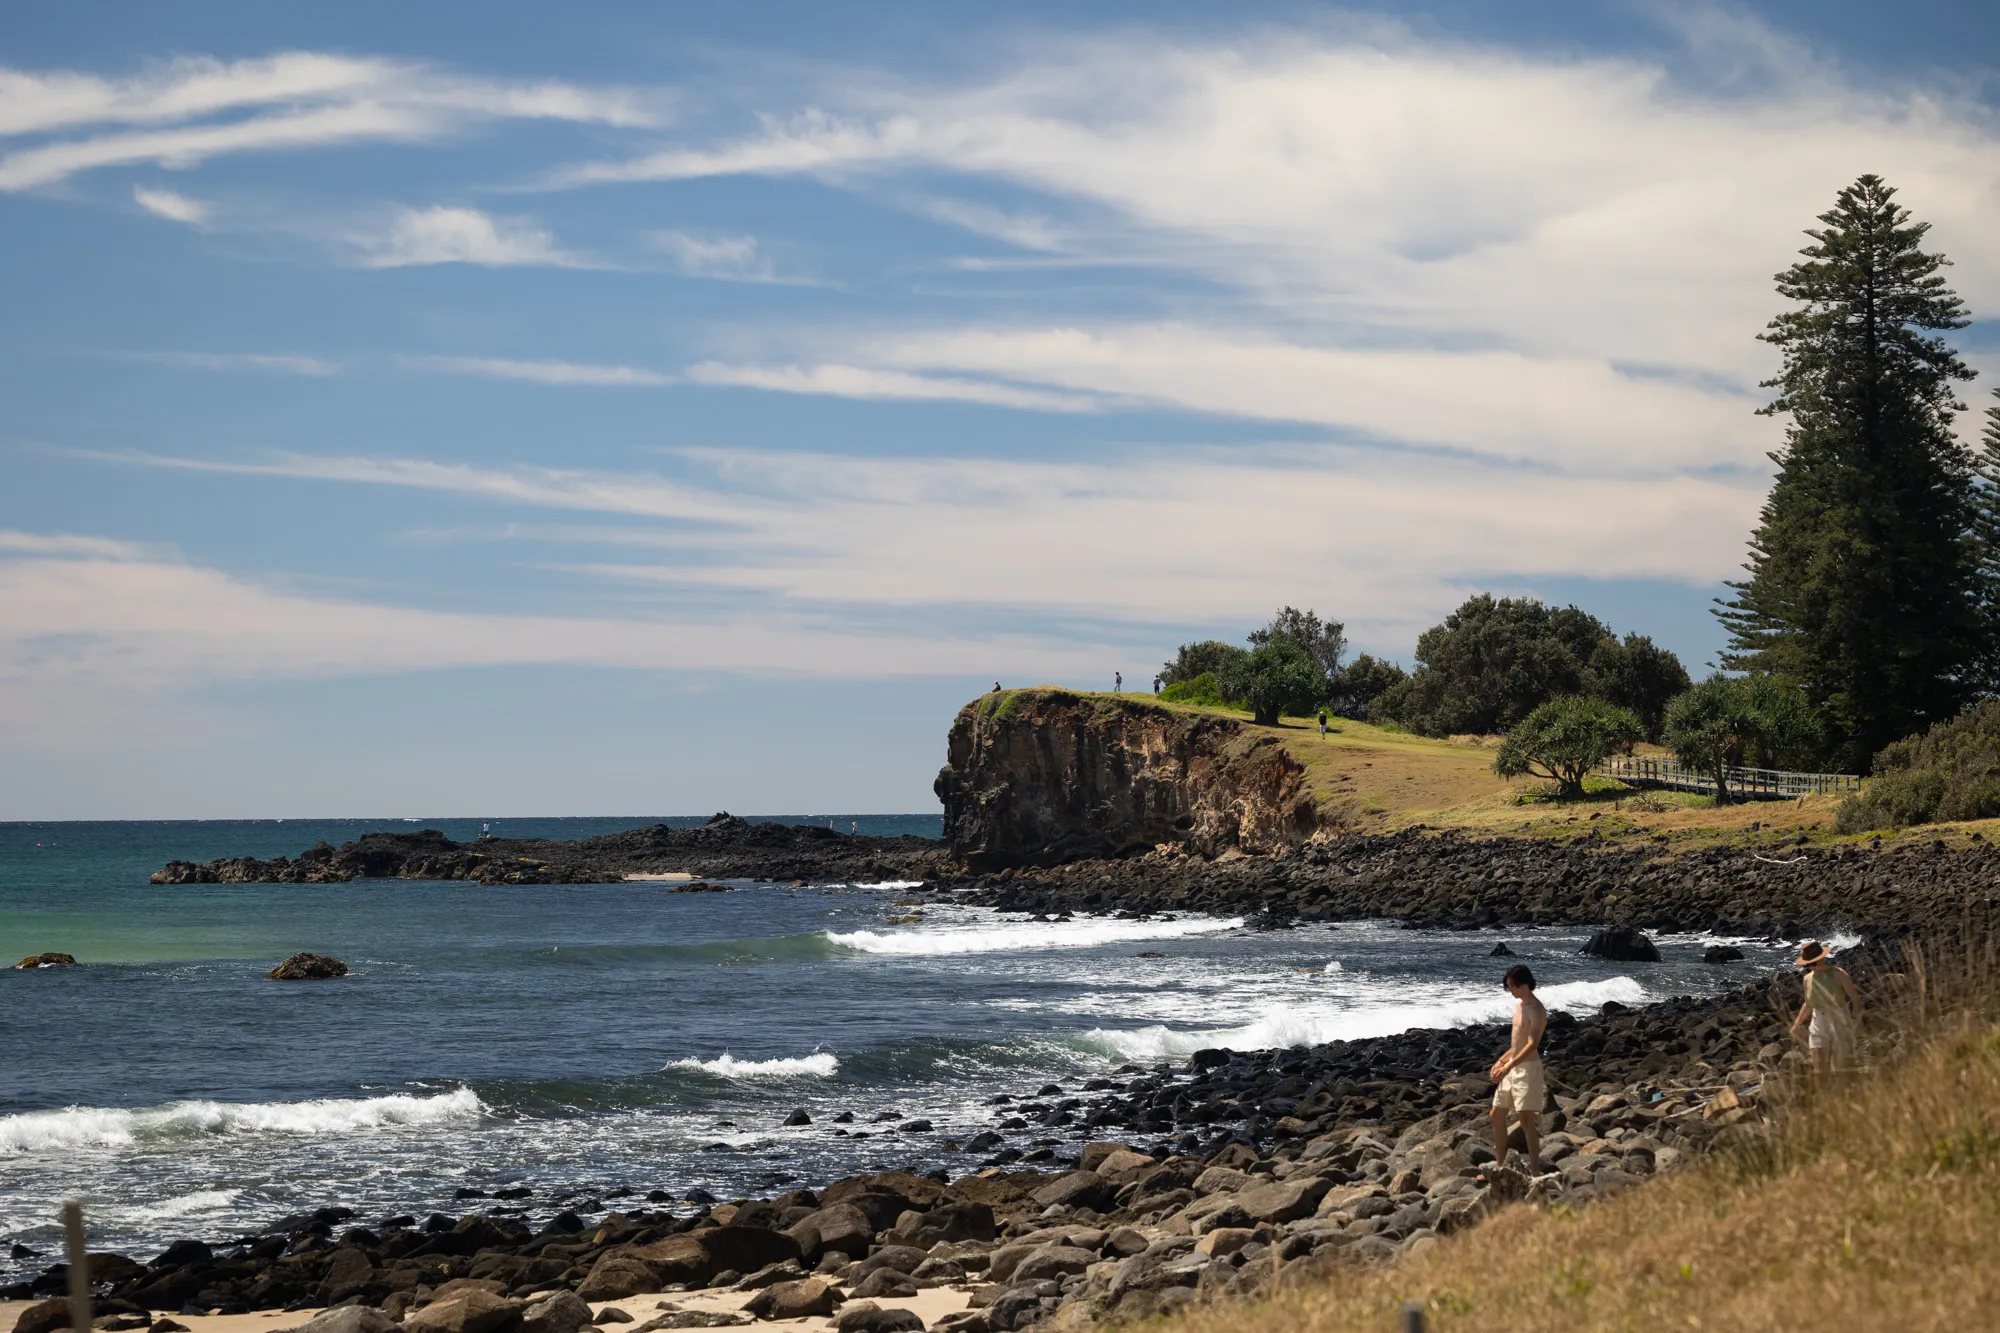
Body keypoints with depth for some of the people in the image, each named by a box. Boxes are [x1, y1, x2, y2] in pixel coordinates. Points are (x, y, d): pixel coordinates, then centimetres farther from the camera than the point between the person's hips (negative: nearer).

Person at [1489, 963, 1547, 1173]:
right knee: (1497, 1115, 13)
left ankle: (1535, 1171, -9)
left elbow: (1532, 1045, -27)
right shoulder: (1519, 1004, 12)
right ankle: (1500, 1166, 23)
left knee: (1526, 1118, -12)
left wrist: (1508, 1066, -34)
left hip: (1527, 1068, -10)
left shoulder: (1536, 1010, -17)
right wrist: (1501, 1061, 21)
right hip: (1512, 1068, 10)